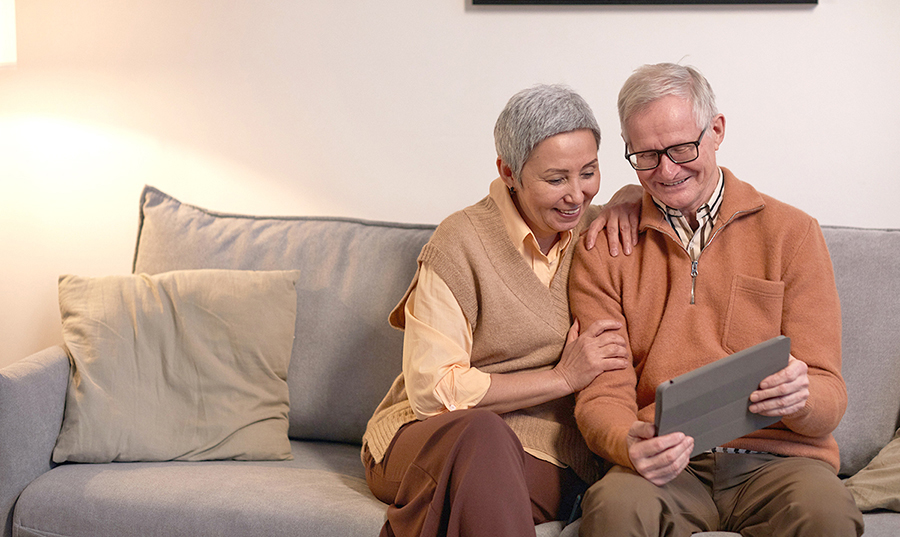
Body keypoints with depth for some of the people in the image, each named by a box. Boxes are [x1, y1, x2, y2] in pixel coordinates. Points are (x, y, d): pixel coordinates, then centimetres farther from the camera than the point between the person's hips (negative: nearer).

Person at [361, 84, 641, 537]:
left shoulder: (589, 230, 9)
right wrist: (563, 377, -13)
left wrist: (627, 201, 4)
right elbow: (432, 390, -13)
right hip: (429, 438, -2)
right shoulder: (461, 243, -8)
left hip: (544, 464, 3)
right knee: (481, 432, -39)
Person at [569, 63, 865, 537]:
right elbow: (603, 393, 3)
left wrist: (800, 397, -22)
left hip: (776, 458, 0)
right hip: (666, 465, 0)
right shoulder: (602, 251, 10)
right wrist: (629, 444, -21)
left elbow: (829, 392, 4)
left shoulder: (792, 232, 8)